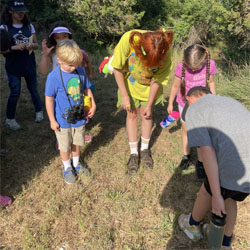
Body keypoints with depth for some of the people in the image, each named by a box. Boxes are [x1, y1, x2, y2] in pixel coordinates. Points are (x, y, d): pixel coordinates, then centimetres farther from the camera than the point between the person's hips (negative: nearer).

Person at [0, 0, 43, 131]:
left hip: (30, 65, 3)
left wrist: (32, 45, -15)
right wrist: (14, 47, -23)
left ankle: (39, 111, 33)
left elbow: (36, 45, 8)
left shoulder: (29, 26, 4)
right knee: (15, 93, 1)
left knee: (33, 90, 13)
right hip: (13, 67, -3)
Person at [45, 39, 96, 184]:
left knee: (77, 142, 22)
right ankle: (67, 167, 39)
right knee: (65, 146, 15)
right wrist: (52, 120, -10)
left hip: (79, 117, 4)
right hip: (63, 120, -4)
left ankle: (76, 163, 47)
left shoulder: (80, 71, -8)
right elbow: (49, 100, -14)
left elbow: (87, 89, 7)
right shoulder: (54, 77, -21)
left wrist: (93, 105, 1)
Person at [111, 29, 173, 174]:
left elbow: (157, 80, -18)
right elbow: (117, 68, -22)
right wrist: (124, 95, -19)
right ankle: (134, 153, 17)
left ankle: (145, 149, 28)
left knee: (147, 115, 7)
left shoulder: (166, 52, -33)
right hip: (130, 82, 0)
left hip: (149, 85, 1)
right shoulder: (129, 39, -37)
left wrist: (149, 104, -12)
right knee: (132, 114, 3)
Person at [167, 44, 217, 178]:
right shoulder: (181, 66, -24)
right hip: (184, 104, 0)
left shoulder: (210, 64, -19)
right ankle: (186, 156, 35)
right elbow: (175, 86, -8)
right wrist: (170, 104, 1)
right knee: (185, 129, 15)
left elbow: (211, 82, -1)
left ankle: (200, 162, 16)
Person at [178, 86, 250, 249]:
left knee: (207, 192, 24)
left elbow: (207, 152, -8)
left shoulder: (194, 111, 3)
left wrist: (216, 196, -5)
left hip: (235, 167, -6)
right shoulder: (232, 103, 26)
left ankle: (192, 224, 50)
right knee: (228, 197, 31)